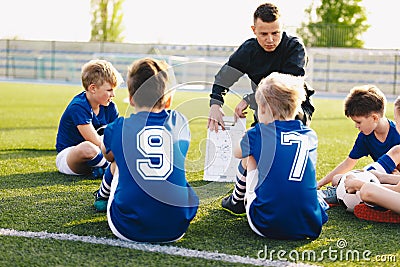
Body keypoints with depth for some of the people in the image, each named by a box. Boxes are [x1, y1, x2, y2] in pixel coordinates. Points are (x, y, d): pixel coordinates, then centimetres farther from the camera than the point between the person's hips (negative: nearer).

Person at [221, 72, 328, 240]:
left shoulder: (257, 134, -2)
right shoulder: (311, 136, 8)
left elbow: (237, 153, 22)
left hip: (266, 227, -3)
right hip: (311, 228, 3)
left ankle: (237, 200, 42)